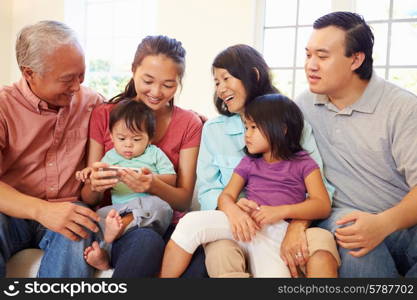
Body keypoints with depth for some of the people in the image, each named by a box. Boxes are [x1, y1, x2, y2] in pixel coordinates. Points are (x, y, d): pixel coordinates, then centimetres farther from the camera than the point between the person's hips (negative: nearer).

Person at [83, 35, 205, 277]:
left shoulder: (189, 124, 4)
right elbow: (88, 198, 3)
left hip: (166, 226, 1)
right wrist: (95, 185, -21)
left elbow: (184, 200, 0)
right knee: (147, 241, -36)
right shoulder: (104, 116, 3)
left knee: (203, 261, -32)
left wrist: (154, 185, -21)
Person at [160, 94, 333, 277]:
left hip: (277, 232, -2)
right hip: (246, 226, 3)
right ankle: (164, 275, -10)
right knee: (192, 222, -22)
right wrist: (234, 211, -16)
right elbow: (226, 196, 10)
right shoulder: (248, 163, 23)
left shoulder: (303, 163, 13)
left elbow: (323, 205, 1)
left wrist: (281, 211, -16)